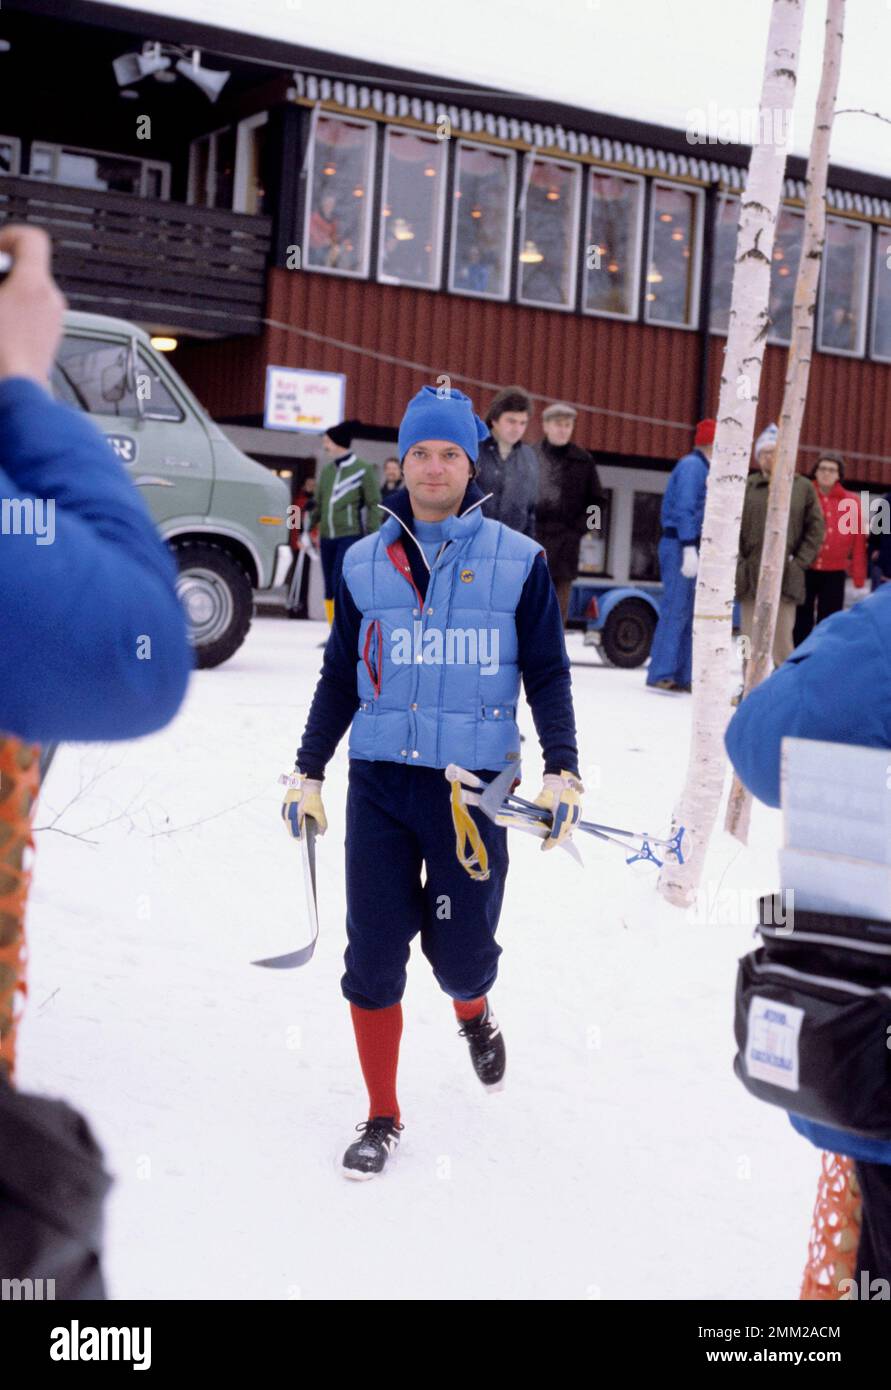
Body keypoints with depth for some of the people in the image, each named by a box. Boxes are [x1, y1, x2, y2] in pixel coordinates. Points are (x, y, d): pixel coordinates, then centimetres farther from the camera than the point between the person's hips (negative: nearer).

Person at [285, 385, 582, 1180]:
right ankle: (383, 1116, 19)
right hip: (379, 782, 2)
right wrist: (309, 771, 16)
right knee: (373, 956, 2)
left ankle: (473, 1011, 39)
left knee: (460, 949, 0)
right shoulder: (366, 564, 8)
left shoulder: (518, 561, 1)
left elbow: (547, 673, 4)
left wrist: (562, 769, -6)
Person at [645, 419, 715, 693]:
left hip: (687, 546, 10)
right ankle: (660, 675, -8)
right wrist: (689, 549, -23)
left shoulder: (701, 467, 18)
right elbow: (684, 509, -18)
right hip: (681, 545, -10)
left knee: (688, 612, 9)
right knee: (676, 611, -10)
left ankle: (682, 677, 12)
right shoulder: (692, 465, -10)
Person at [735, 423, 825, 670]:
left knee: (783, 640, -3)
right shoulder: (746, 486, 7)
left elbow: (816, 528, 5)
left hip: (786, 576, -1)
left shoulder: (802, 487, 5)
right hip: (751, 575, 2)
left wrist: (800, 562, -3)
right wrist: (737, 562, -2)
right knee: (751, 641, 6)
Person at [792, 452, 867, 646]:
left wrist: (859, 576, -1)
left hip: (834, 573, 0)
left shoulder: (851, 502, 1)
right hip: (804, 570, 0)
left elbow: (858, 540, 2)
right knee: (801, 621, 8)